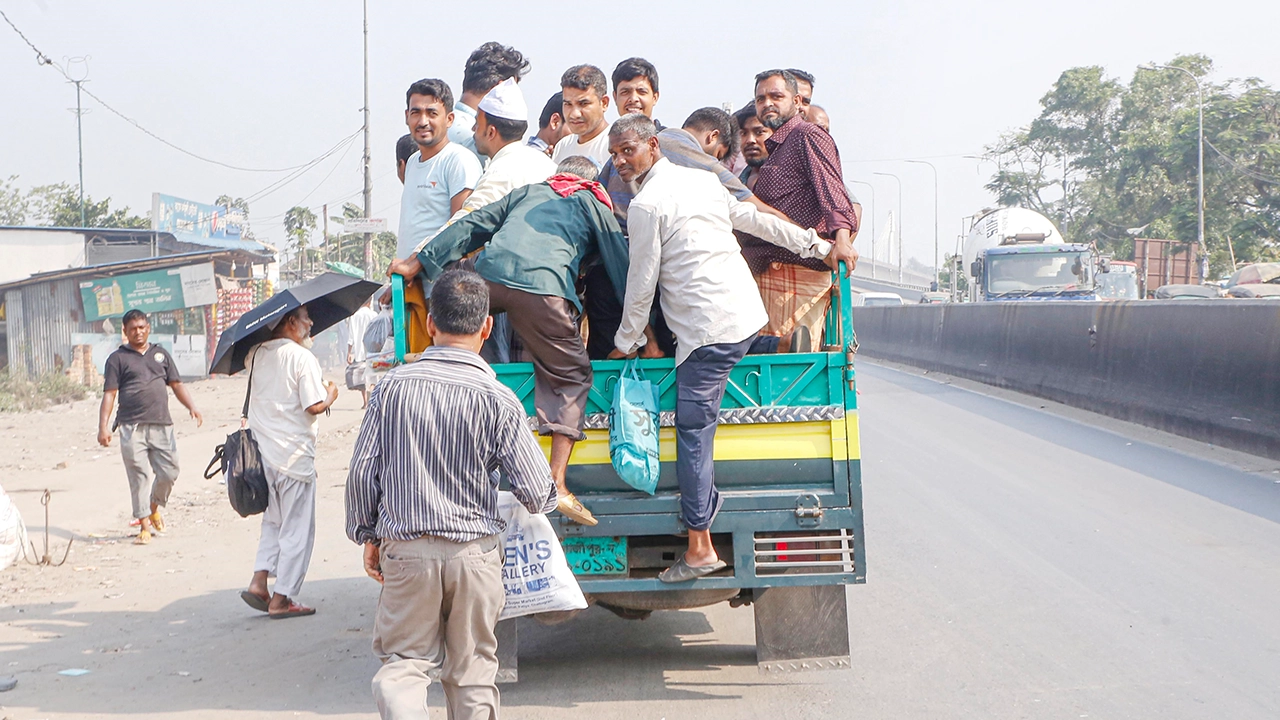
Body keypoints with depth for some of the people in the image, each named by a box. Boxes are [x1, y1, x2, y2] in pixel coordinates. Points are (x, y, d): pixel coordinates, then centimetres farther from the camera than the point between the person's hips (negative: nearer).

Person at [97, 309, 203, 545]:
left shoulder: (161, 354, 18)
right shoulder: (117, 358, 7)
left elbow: (176, 384, 19)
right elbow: (109, 394, 1)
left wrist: (192, 407, 3)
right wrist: (103, 426, -8)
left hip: (161, 425, 3)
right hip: (132, 427, -3)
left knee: (169, 472, 2)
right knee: (139, 476, -5)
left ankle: (154, 507, 29)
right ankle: (144, 525, 1)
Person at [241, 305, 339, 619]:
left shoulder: (256, 354, 7)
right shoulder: (302, 357, -13)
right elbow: (314, 406, -17)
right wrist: (330, 394, 2)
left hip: (263, 451, 7)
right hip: (294, 453, -7)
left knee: (273, 522, 21)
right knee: (297, 529, 4)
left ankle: (258, 581, 8)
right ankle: (281, 599, 6)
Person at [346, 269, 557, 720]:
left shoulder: (394, 385, -4)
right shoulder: (497, 398, -9)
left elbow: (362, 471, 0)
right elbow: (538, 494, -8)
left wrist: (367, 535, 14)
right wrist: (546, 498, 16)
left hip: (405, 551, 1)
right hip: (474, 553, 0)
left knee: (403, 659, 9)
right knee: (471, 671, 14)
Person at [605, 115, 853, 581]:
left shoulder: (646, 204, -8)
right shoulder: (702, 179, 16)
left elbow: (641, 284, -4)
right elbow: (757, 220, 24)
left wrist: (626, 343, 9)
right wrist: (820, 247, 35)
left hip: (708, 330, -9)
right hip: (748, 314, 9)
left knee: (693, 431, -5)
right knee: (697, 425, 20)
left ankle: (699, 548, -4)